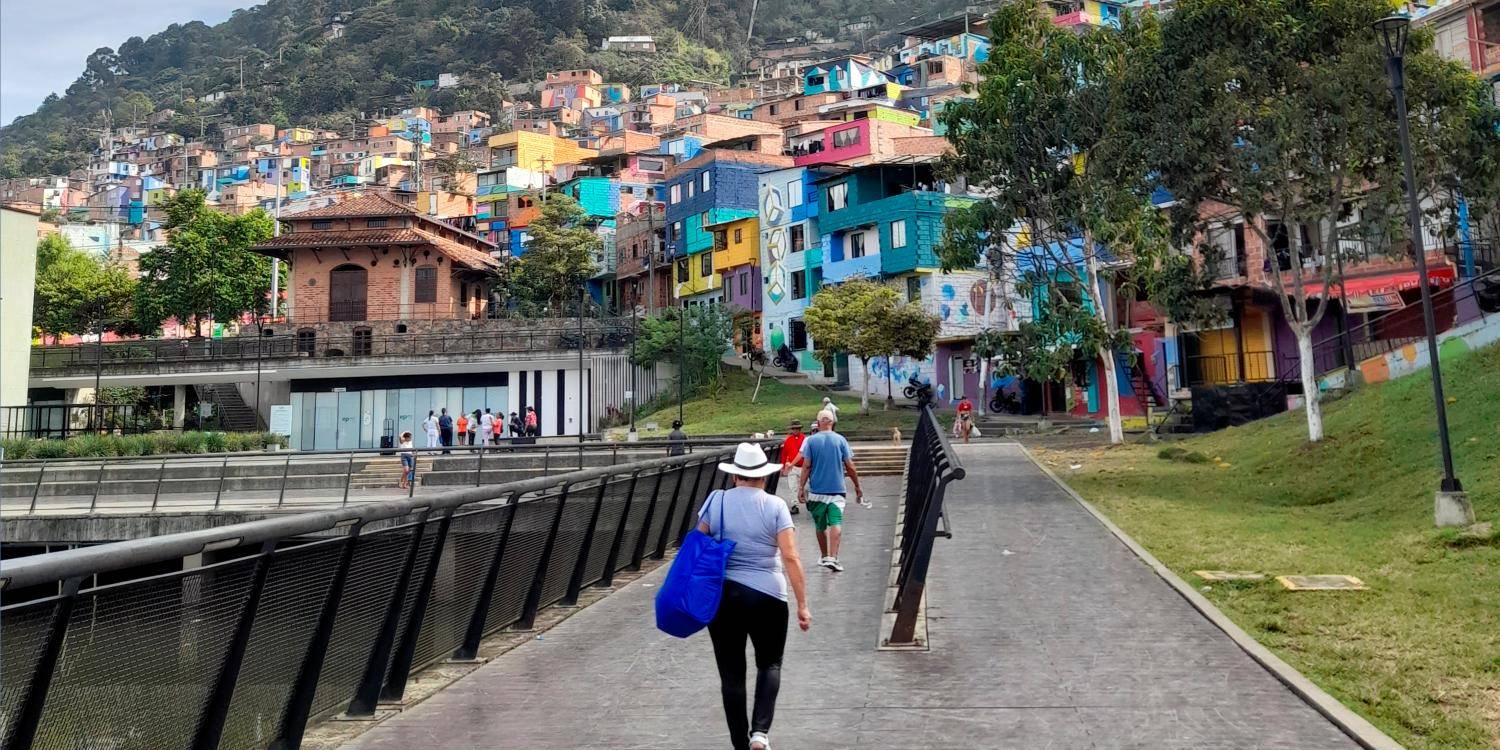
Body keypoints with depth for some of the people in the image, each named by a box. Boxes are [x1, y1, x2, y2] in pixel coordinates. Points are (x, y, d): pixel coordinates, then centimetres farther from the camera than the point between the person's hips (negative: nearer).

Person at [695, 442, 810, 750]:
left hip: (720, 595, 2)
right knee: (769, 665, 17)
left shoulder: (715, 501, 0)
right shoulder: (775, 506, -6)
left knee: (731, 673, 12)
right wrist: (802, 604, -8)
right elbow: (791, 558, -12)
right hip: (766, 597, -1)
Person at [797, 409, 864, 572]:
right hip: (837, 490, -1)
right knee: (836, 524, -7)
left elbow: (806, 466, -5)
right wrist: (858, 487, 11)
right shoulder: (840, 440, 2)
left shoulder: (811, 440, 0)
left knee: (820, 526, 14)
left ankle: (824, 557, 26)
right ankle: (833, 558, -21)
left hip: (817, 490, 1)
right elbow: (850, 467, 2)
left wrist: (801, 487, -2)